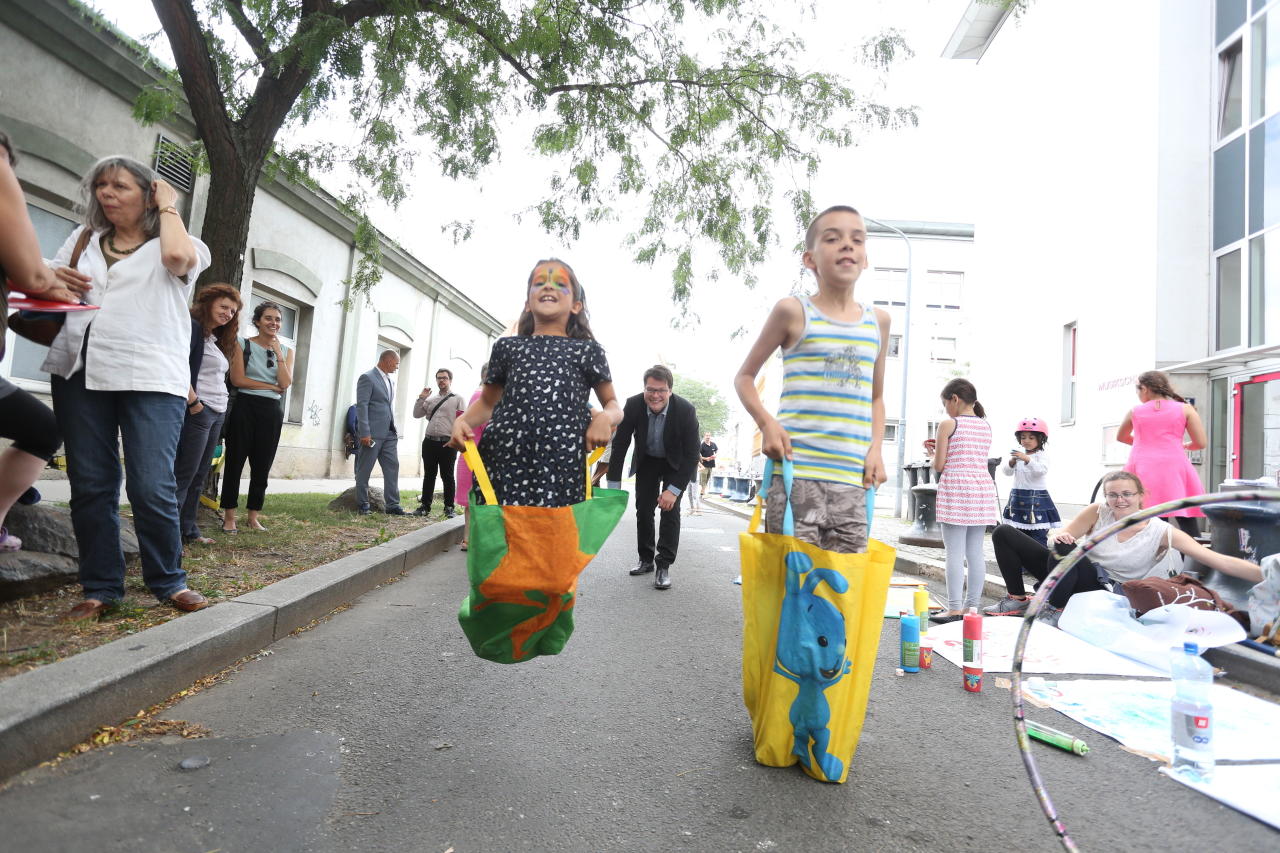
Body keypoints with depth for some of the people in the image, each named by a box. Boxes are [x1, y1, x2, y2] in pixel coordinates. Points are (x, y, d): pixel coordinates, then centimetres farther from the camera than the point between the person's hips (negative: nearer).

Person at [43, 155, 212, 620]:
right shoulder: (83, 238, 22)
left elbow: (176, 256, -16)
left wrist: (168, 206, 2)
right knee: (90, 485, 4)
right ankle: (100, 586, 14)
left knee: (152, 487, -10)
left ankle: (168, 580, 6)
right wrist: (53, 280, 1)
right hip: (79, 372, 5)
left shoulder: (175, 244, 9)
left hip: (151, 376, -5)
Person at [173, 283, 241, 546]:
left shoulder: (217, 339, 20)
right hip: (198, 412, -9)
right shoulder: (193, 327, -6)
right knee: (184, 474, -6)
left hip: (216, 414, 9)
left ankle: (188, 530, 16)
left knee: (199, 476, 10)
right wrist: (194, 402, -18)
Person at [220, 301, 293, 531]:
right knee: (235, 462, 2)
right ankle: (229, 516, 10)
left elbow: (286, 383, -3)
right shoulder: (243, 344, 1)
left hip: (272, 412, 3)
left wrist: (278, 354, -8)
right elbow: (237, 379, -9)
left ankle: (253, 517, 16)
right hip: (245, 407, -3)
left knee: (262, 466, 7)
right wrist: (272, 387, -9)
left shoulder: (286, 351, 10)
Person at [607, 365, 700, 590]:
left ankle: (664, 565, -5)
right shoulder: (633, 405, -26)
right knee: (643, 510, 5)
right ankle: (646, 559, 22)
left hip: (675, 464, -2)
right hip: (646, 461, 2)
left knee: (670, 509, -12)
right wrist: (613, 486, -20)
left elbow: (692, 454, -26)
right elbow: (619, 444, -18)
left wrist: (674, 489, -31)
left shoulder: (685, 410, -31)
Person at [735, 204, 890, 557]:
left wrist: (875, 448, 6)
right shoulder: (793, 311, 1)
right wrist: (766, 423, -9)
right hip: (795, 470, -4)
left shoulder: (878, 320, 13)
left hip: (852, 478, 4)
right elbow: (745, 376, 8)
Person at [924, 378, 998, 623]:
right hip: (983, 490, 7)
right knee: (976, 552, 8)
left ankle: (955, 609, -3)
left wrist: (933, 451, 15)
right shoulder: (986, 426, 13)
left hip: (956, 490, -6)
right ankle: (972, 606, 14)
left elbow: (939, 465, -7)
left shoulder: (948, 424, -6)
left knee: (955, 553, -4)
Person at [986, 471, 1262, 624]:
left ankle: (1055, 610, -14)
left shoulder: (1162, 532, -11)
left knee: (1064, 552, -38)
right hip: (1066, 573, 4)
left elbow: (1220, 560, -14)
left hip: (1102, 592, -4)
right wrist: (1057, 537, -29)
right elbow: (1059, 535, -3)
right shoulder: (1097, 512, -5)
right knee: (1004, 533, -10)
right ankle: (1018, 600, 3)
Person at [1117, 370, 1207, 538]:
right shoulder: (1185, 409, 6)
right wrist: (1183, 446, 23)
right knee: (1187, 523, 2)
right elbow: (1201, 443, 3)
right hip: (1174, 466, -1)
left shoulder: (1135, 412, 11)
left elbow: (1121, 437, 28)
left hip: (1141, 469, 1)